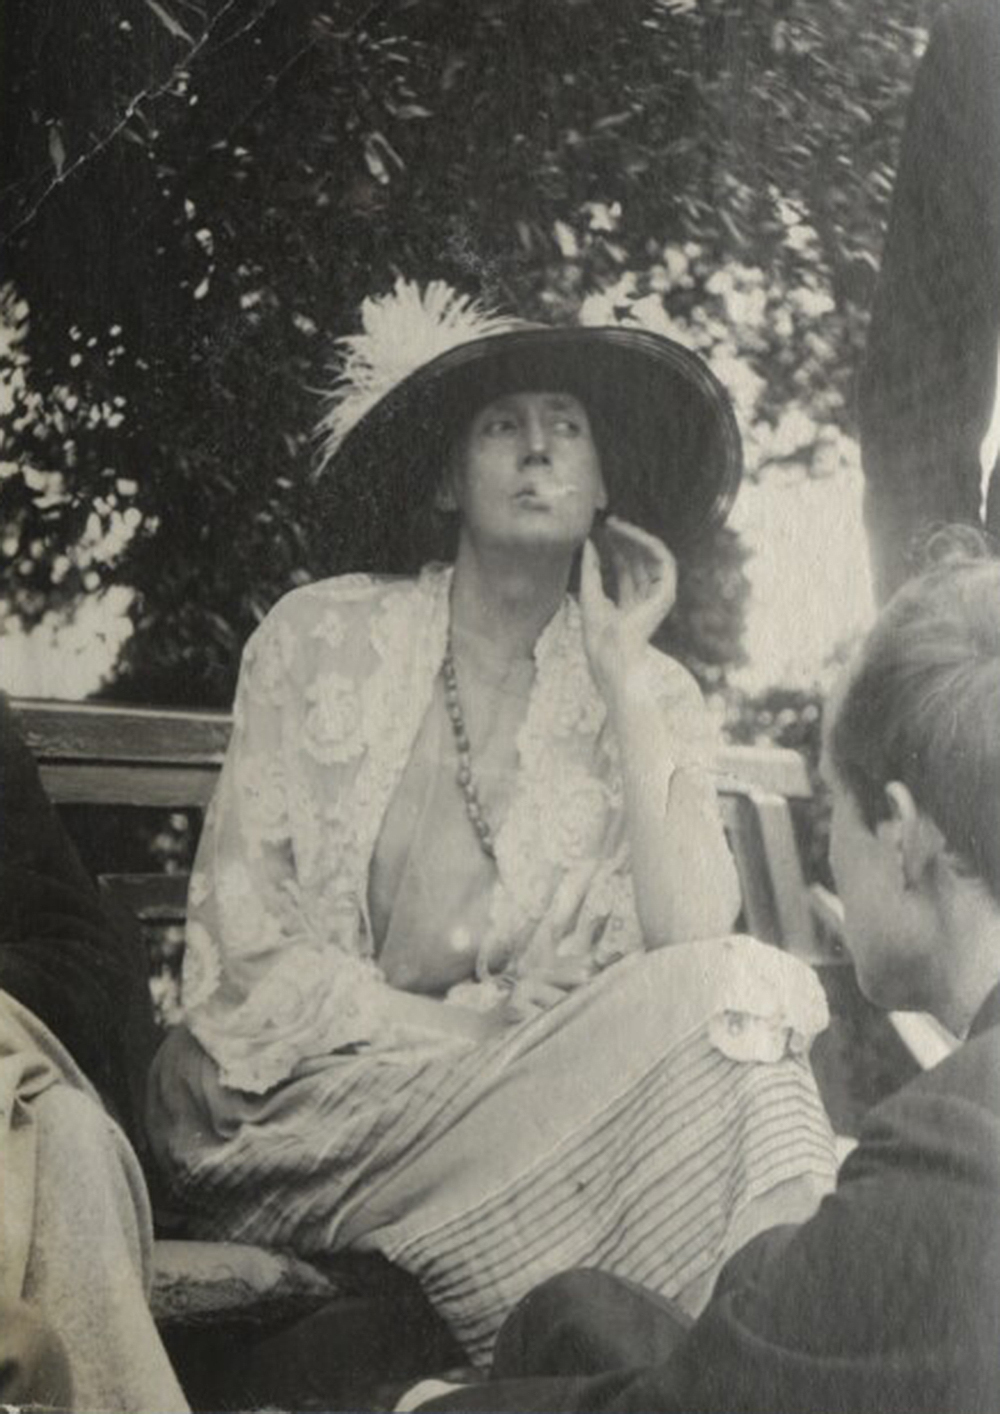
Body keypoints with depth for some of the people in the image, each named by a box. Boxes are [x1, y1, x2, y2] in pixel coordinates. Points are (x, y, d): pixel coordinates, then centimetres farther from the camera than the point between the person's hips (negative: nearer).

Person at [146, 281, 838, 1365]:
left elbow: (689, 942, -8)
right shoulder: (322, 638, 2)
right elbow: (245, 932, -4)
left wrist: (623, 679, -8)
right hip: (315, 1094, -3)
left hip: (542, 1090, 3)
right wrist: (456, 1047, -16)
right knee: (723, 1012, -26)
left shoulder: (655, 698, 8)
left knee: (731, 1001, -28)